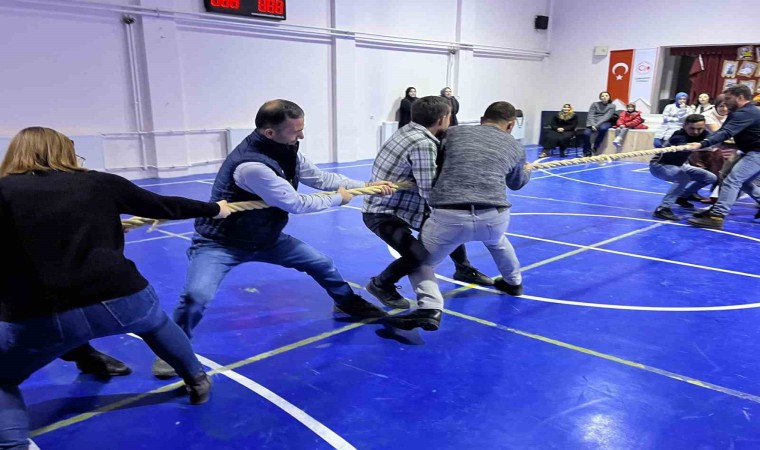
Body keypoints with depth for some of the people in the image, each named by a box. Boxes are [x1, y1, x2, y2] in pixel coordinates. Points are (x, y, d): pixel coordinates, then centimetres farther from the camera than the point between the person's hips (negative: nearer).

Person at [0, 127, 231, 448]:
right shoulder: (100, 183, 11)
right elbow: (164, 206, 19)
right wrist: (215, 209, 34)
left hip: (38, 319, -1)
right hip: (120, 299, 2)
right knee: (157, 323, 37)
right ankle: (197, 380, 47)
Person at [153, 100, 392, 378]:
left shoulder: (286, 152, -9)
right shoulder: (251, 165, -37)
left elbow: (320, 178, 5)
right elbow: (296, 204, -30)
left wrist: (367, 185, 2)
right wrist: (338, 199, -14)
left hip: (264, 237, 8)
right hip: (220, 242, -8)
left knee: (321, 263, 11)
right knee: (197, 295, -30)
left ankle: (348, 303, 40)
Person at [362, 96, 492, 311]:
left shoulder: (410, 130, 1)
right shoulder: (422, 144, -27)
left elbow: (428, 180, 9)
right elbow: (430, 192, -28)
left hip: (403, 205, 10)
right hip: (382, 213, -10)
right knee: (418, 254, -26)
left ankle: (464, 270, 38)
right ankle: (381, 285, 3)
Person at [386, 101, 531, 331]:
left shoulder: (453, 133, 16)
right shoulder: (516, 146, 21)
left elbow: (437, 167, 26)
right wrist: (528, 170, 61)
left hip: (449, 216, -3)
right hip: (495, 217, 3)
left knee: (420, 261, 20)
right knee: (496, 240, 40)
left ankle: (430, 309, -4)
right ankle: (513, 282, 59)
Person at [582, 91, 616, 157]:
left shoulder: (612, 106, 6)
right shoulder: (595, 104, 8)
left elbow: (606, 117, -7)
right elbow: (590, 115, 0)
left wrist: (597, 124, -20)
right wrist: (592, 124, -18)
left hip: (605, 123, -1)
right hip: (593, 123, 1)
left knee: (603, 128, -39)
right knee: (586, 133, -30)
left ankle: (594, 148, -25)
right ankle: (587, 153, -18)